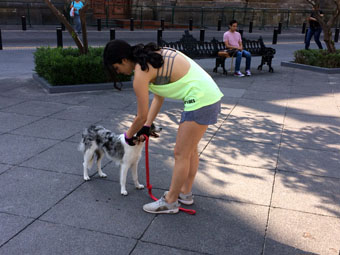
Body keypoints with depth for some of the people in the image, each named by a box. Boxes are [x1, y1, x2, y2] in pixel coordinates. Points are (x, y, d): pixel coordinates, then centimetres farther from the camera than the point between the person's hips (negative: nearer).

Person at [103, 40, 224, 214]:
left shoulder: (141, 73, -15)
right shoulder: (152, 57, 12)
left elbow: (142, 116, -7)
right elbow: (158, 97, 18)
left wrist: (128, 135, 11)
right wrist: (146, 128, 17)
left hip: (200, 100, -10)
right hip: (209, 95, 10)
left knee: (181, 154, 2)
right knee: (190, 148, 21)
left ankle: (170, 201, 18)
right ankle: (185, 193, 36)